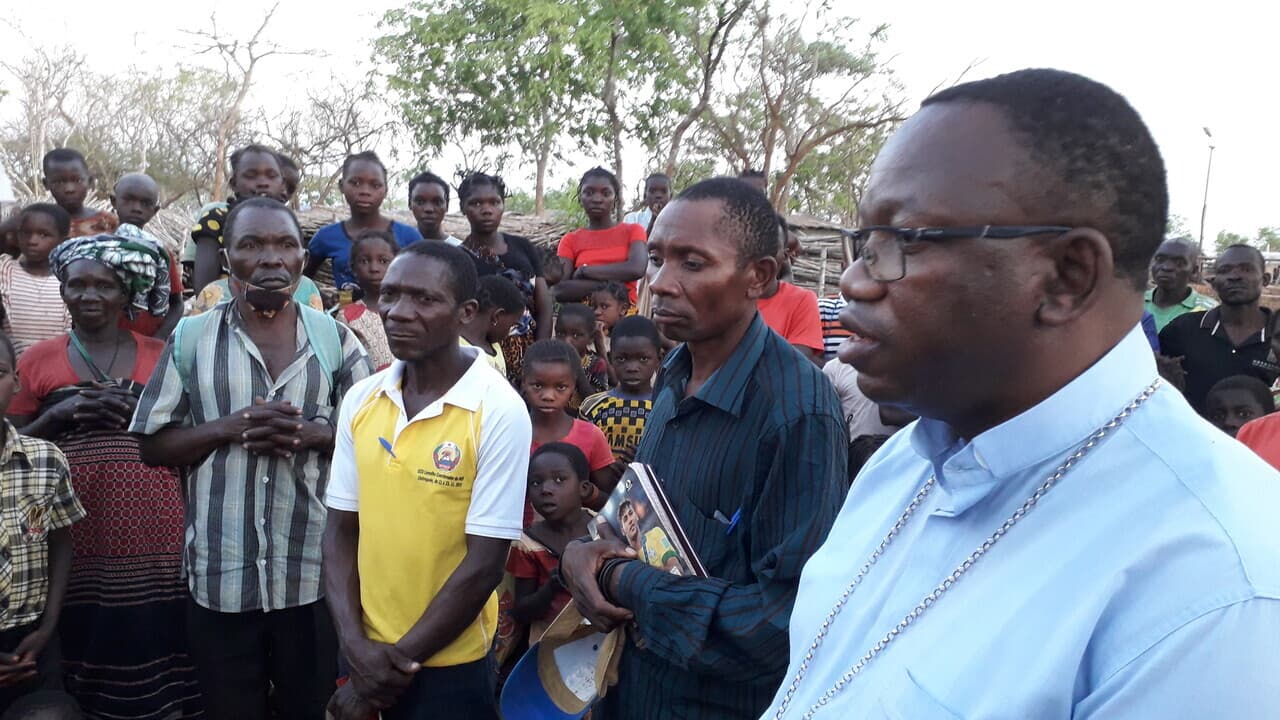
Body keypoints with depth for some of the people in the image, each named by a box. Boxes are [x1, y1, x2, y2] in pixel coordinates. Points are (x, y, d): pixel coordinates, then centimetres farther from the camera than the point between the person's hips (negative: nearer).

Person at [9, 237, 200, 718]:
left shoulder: (161, 355, 6)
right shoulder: (37, 362, 8)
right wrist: (59, 414, -8)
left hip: (149, 529, 0)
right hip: (75, 534, 1)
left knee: (151, 640, -1)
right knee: (82, 642, 1)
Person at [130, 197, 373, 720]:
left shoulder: (335, 338, 1)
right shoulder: (191, 337, 1)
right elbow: (153, 445, 2)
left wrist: (314, 435, -17)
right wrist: (229, 428, -15)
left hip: (315, 574, 0)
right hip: (221, 577, 0)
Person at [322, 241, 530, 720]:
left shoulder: (499, 412, -18)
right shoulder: (360, 400, -2)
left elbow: (484, 564, -16)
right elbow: (341, 532, 3)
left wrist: (400, 661, -11)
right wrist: (356, 644, -8)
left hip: (448, 664, -4)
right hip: (366, 652, 4)